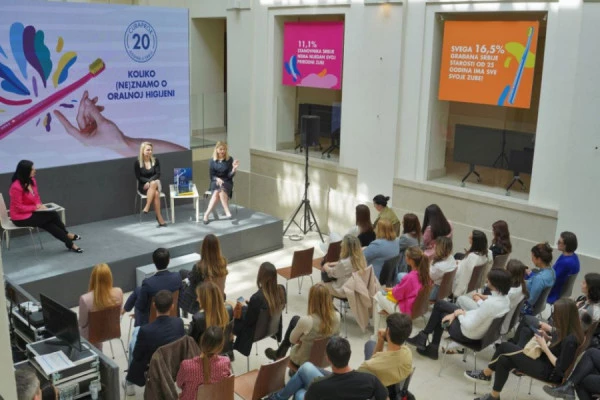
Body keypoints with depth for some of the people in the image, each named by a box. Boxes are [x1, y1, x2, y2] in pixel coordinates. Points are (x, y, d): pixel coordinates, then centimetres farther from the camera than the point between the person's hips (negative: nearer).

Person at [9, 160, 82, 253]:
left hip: (31, 212, 8)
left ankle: (69, 244, 1)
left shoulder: (32, 180, -1)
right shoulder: (16, 187, -26)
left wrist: (40, 205, -7)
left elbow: (36, 196, 13)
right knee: (53, 215, -11)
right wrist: (36, 207, -17)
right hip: (21, 218, -8)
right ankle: (67, 235, 11)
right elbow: (19, 208, -21)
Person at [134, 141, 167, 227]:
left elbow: (158, 174, -3)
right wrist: (149, 181, -19)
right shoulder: (137, 162, -4)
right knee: (156, 193, -32)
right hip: (143, 186, -2)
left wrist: (150, 181, -20)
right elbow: (138, 177, -5)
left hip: (155, 183, 2)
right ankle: (159, 218, -35)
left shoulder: (155, 160, 2)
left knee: (154, 185, -36)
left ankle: (147, 207, -32)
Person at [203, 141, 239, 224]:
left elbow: (230, 176, -5)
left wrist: (234, 168, -24)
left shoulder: (230, 159, -2)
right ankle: (227, 211, -37)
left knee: (221, 190, -35)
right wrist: (217, 179, -20)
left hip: (227, 182, 0)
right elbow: (211, 176, 1)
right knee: (217, 191, -35)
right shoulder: (212, 161, 1)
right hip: (215, 182, 1)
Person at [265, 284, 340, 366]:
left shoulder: (306, 321, -33)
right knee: (296, 319, 22)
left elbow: (292, 340, -14)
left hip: (303, 361, -4)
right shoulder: (336, 317, -21)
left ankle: (279, 354, 46)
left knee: (295, 319, 20)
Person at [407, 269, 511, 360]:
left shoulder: (490, 303, -34)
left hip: (468, 334, -8)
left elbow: (469, 326, -29)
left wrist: (459, 313, -11)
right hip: (482, 329, 8)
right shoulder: (505, 299, -7)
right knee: (439, 304, 17)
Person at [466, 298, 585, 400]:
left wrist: (545, 347, -19)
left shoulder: (570, 340, -26)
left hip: (550, 372, -9)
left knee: (505, 347, -12)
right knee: (504, 360, -9)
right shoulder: (566, 331, 1)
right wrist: (547, 339, -6)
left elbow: (560, 369, -23)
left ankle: (485, 374, 9)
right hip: (544, 361, 9)